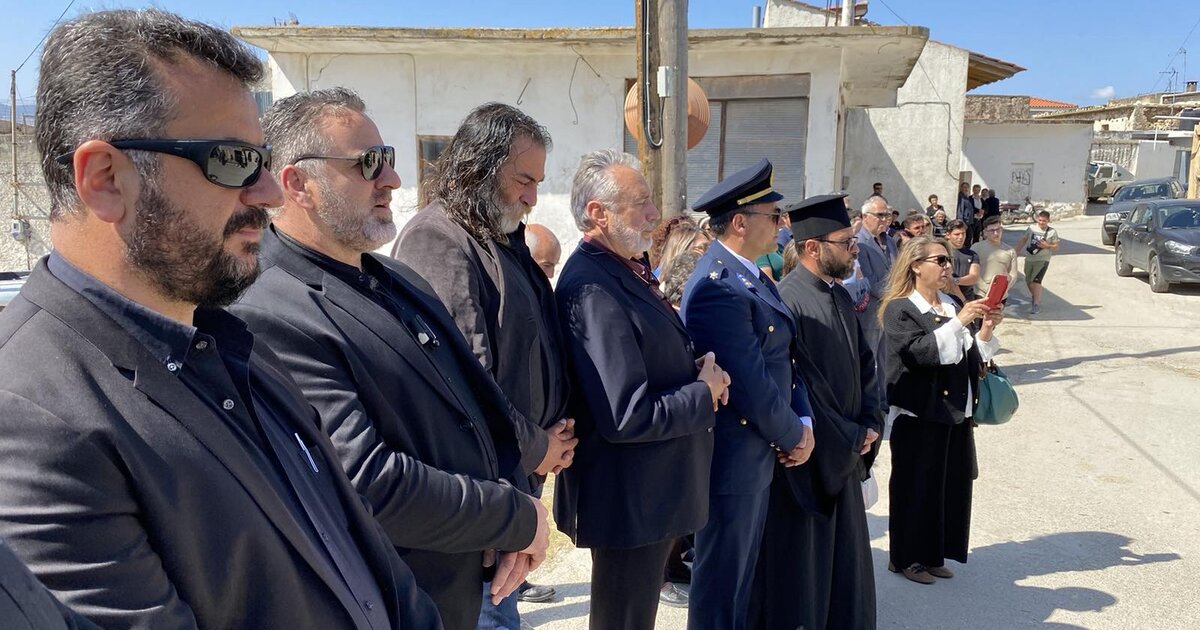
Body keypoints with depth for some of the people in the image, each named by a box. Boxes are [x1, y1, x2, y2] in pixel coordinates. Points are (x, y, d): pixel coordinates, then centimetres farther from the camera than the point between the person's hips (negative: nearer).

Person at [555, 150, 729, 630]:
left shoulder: (626, 269, 5)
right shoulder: (593, 290, -26)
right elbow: (627, 418, -30)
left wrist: (699, 371, -3)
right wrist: (705, 393, -14)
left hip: (654, 489, 10)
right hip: (629, 498, -9)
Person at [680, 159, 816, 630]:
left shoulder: (751, 276, 7)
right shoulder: (718, 287, -25)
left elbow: (784, 356, 9)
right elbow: (752, 386, -25)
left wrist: (804, 422, -3)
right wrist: (794, 436, -9)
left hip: (759, 455, 10)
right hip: (734, 462, -10)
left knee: (741, 572, 25)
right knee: (721, 581, 10)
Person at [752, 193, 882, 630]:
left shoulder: (840, 296, 7)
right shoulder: (788, 301, -20)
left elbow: (864, 364, 14)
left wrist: (871, 423, 0)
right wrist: (851, 438, -12)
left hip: (845, 457, 8)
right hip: (805, 463, -8)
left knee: (846, 563, 19)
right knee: (800, 570, 8)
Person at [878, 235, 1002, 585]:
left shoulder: (953, 305, 12)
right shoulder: (900, 310, -8)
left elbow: (972, 356, 12)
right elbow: (919, 351, -22)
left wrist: (984, 332, -5)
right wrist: (959, 322, -24)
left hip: (956, 412, 7)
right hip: (919, 415, -7)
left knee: (952, 484, 11)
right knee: (917, 486, 2)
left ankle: (934, 553, 26)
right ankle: (906, 557, 17)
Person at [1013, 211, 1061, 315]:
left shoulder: (1052, 232, -1)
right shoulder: (1031, 228, 5)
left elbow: (1056, 247, 2)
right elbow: (1023, 241, 9)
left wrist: (1047, 246, -17)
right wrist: (1016, 252, 2)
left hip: (1043, 260, -4)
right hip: (1029, 259, 4)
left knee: (1036, 281, -18)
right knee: (1029, 281, 13)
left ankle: (1036, 304, -15)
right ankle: (1036, 298, 39)